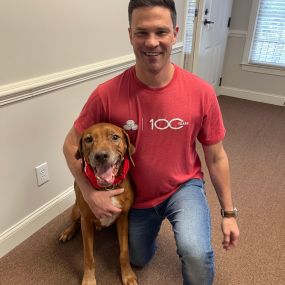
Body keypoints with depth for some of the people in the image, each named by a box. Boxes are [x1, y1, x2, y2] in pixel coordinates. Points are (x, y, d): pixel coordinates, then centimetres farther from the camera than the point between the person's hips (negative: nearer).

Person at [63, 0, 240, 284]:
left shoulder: (201, 92, -20)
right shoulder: (107, 94, -22)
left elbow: (216, 157, -7)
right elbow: (71, 144, -8)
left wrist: (228, 212, -1)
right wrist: (90, 193, -19)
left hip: (184, 186, -1)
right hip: (136, 195, 2)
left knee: (196, 253, -30)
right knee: (139, 260, 24)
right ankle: (149, 223, 55)